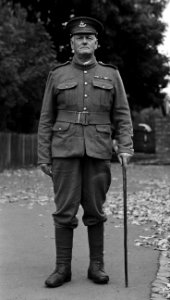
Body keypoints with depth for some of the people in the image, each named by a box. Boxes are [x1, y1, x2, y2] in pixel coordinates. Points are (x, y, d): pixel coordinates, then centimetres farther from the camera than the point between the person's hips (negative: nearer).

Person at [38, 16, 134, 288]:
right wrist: (43, 156, 2)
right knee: (64, 212, -1)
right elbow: (46, 120, 9)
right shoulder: (57, 75, 10)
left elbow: (122, 115, 8)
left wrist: (125, 147, -6)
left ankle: (96, 266, 15)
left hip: (98, 153, 0)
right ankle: (62, 268, 7)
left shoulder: (111, 75, 11)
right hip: (65, 151, 0)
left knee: (95, 212, 5)